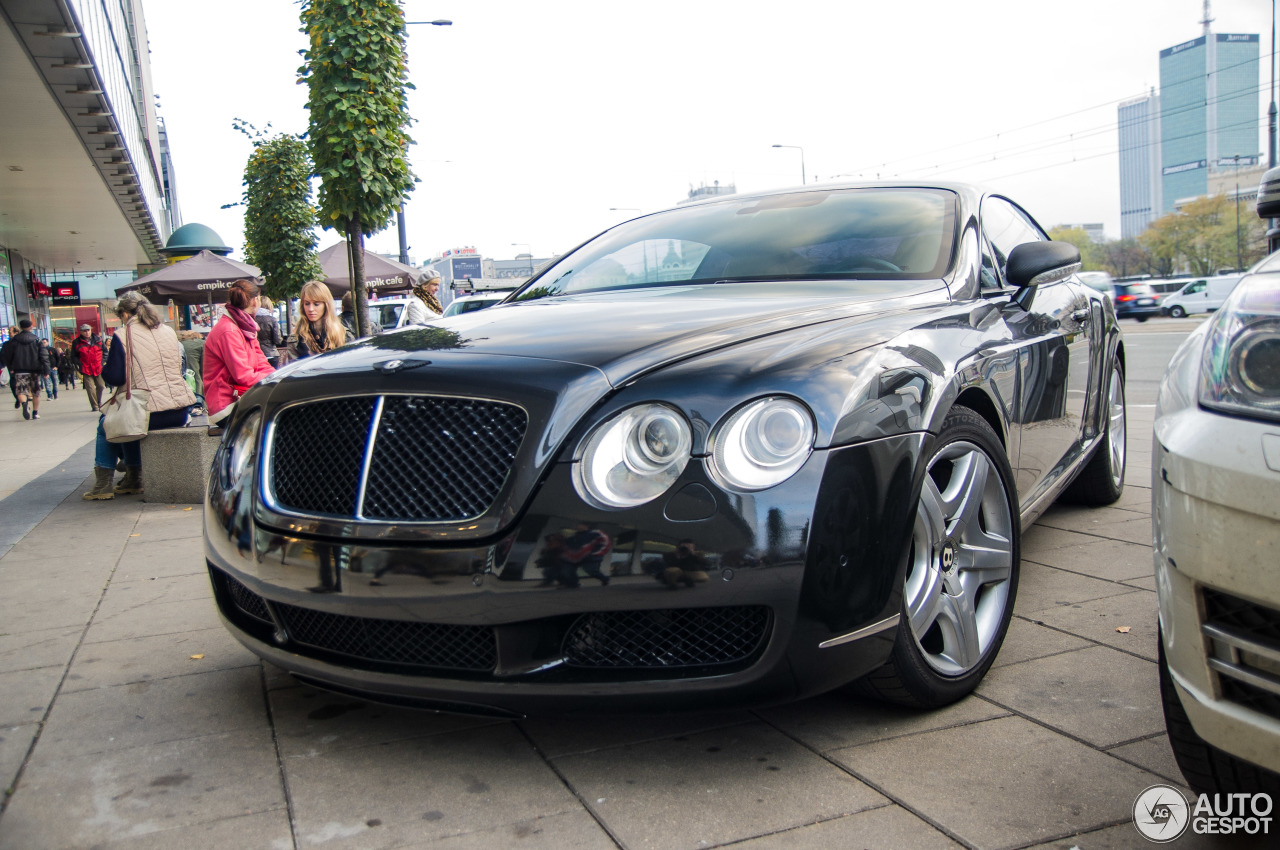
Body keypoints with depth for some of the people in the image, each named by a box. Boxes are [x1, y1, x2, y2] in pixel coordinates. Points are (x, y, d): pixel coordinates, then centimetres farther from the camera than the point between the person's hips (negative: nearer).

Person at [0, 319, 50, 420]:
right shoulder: (37, 340, 1)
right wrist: (46, 371, -4)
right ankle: (35, 412, 13)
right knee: (35, 392, 11)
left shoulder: (13, 341, 2)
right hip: (35, 370, 1)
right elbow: (44, 356, -5)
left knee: (21, 391, 0)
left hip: (20, 370, -1)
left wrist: (10, 367, 20)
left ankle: (24, 404, -31)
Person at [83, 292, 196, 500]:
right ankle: (133, 480, 38)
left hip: (150, 413, -6)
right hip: (181, 413, 6)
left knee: (106, 424, 23)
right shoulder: (169, 331, 14)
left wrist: (104, 369, 16)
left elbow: (114, 377, -5)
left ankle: (103, 484, 23)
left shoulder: (123, 336, -3)